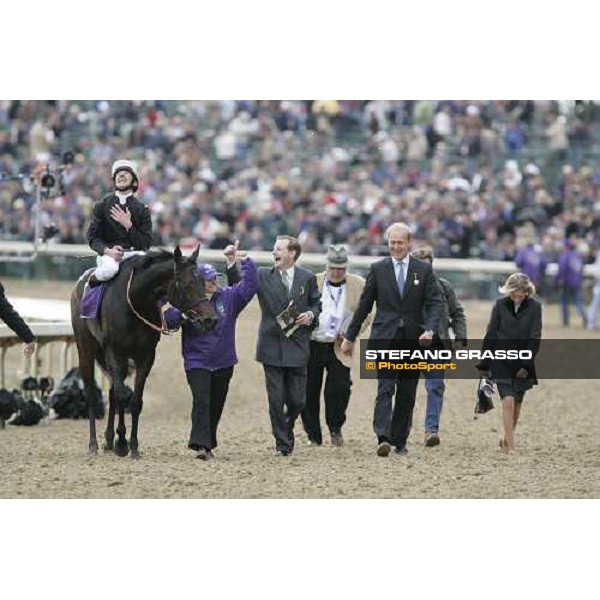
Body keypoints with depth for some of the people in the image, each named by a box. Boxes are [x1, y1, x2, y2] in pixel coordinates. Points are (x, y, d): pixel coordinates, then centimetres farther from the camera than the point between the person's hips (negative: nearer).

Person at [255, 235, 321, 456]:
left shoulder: (307, 278, 4)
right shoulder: (263, 276, 3)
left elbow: (317, 304, 15)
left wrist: (311, 315, -6)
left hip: (297, 347, 0)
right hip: (272, 345, 0)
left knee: (297, 400, 3)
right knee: (276, 400, 0)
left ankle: (286, 428, 33)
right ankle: (282, 443, 10)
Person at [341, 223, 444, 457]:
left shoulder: (424, 270, 5)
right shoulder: (378, 269, 6)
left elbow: (436, 302, 1)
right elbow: (364, 305, 10)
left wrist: (429, 330, -16)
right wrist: (350, 337, 10)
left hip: (413, 339, 1)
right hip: (384, 337, -1)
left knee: (407, 393, 5)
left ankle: (399, 441, 14)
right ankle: (383, 438, -26)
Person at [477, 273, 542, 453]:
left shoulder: (534, 307, -3)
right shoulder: (500, 305, -2)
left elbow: (535, 337, -4)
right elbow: (490, 335, 1)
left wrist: (526, 365, -10)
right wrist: (485, 364, 1)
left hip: (522, 363, 1)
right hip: (501, 362, -1)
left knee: (517, 403, 9)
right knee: (508, 401, -13)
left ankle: (507, 440, 26)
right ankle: (510, 445, -13)